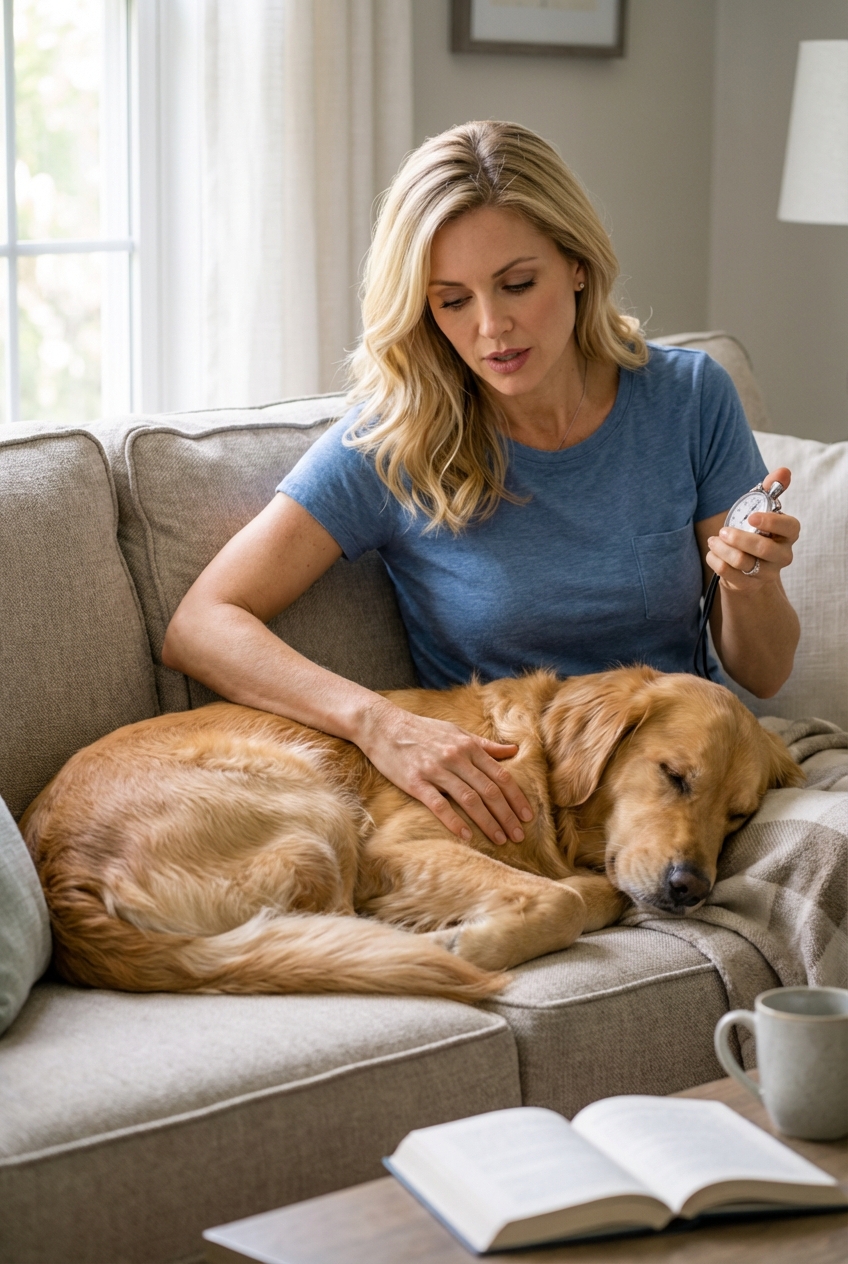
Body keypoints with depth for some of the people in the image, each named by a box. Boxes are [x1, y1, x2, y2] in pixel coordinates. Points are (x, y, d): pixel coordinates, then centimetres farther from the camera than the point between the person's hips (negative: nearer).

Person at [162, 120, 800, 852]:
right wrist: (379, 722, -31)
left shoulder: (689, 398, -1)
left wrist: (748, 584, -19)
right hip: (503, 789, -2)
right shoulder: (392, 443, -8)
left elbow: (764, 675, 5)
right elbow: (198, 627, -15)